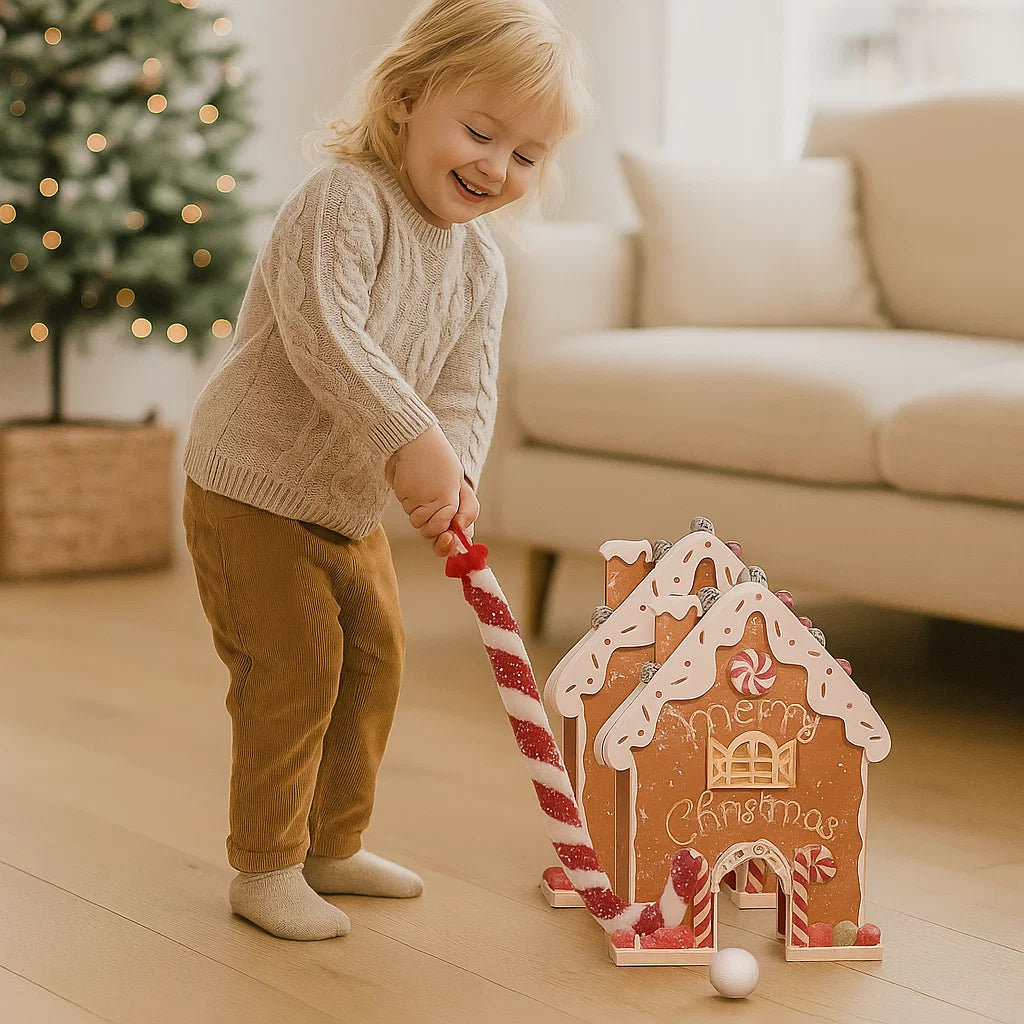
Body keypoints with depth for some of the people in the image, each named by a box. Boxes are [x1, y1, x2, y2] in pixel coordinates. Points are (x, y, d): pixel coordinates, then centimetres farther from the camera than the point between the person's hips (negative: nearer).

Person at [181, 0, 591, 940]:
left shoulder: (481, 265, 1)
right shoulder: (344, 199, -24)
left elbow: (469, 390, -8)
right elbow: (322, 335, -37)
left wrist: (455, 471, -29)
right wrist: (412, 441, -43)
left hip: (354, 506, 8)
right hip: (252, 486, -8)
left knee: (375, 655, 14)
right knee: (295, 667, -7)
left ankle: (332, 845, 30)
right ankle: (265, 868, 8)